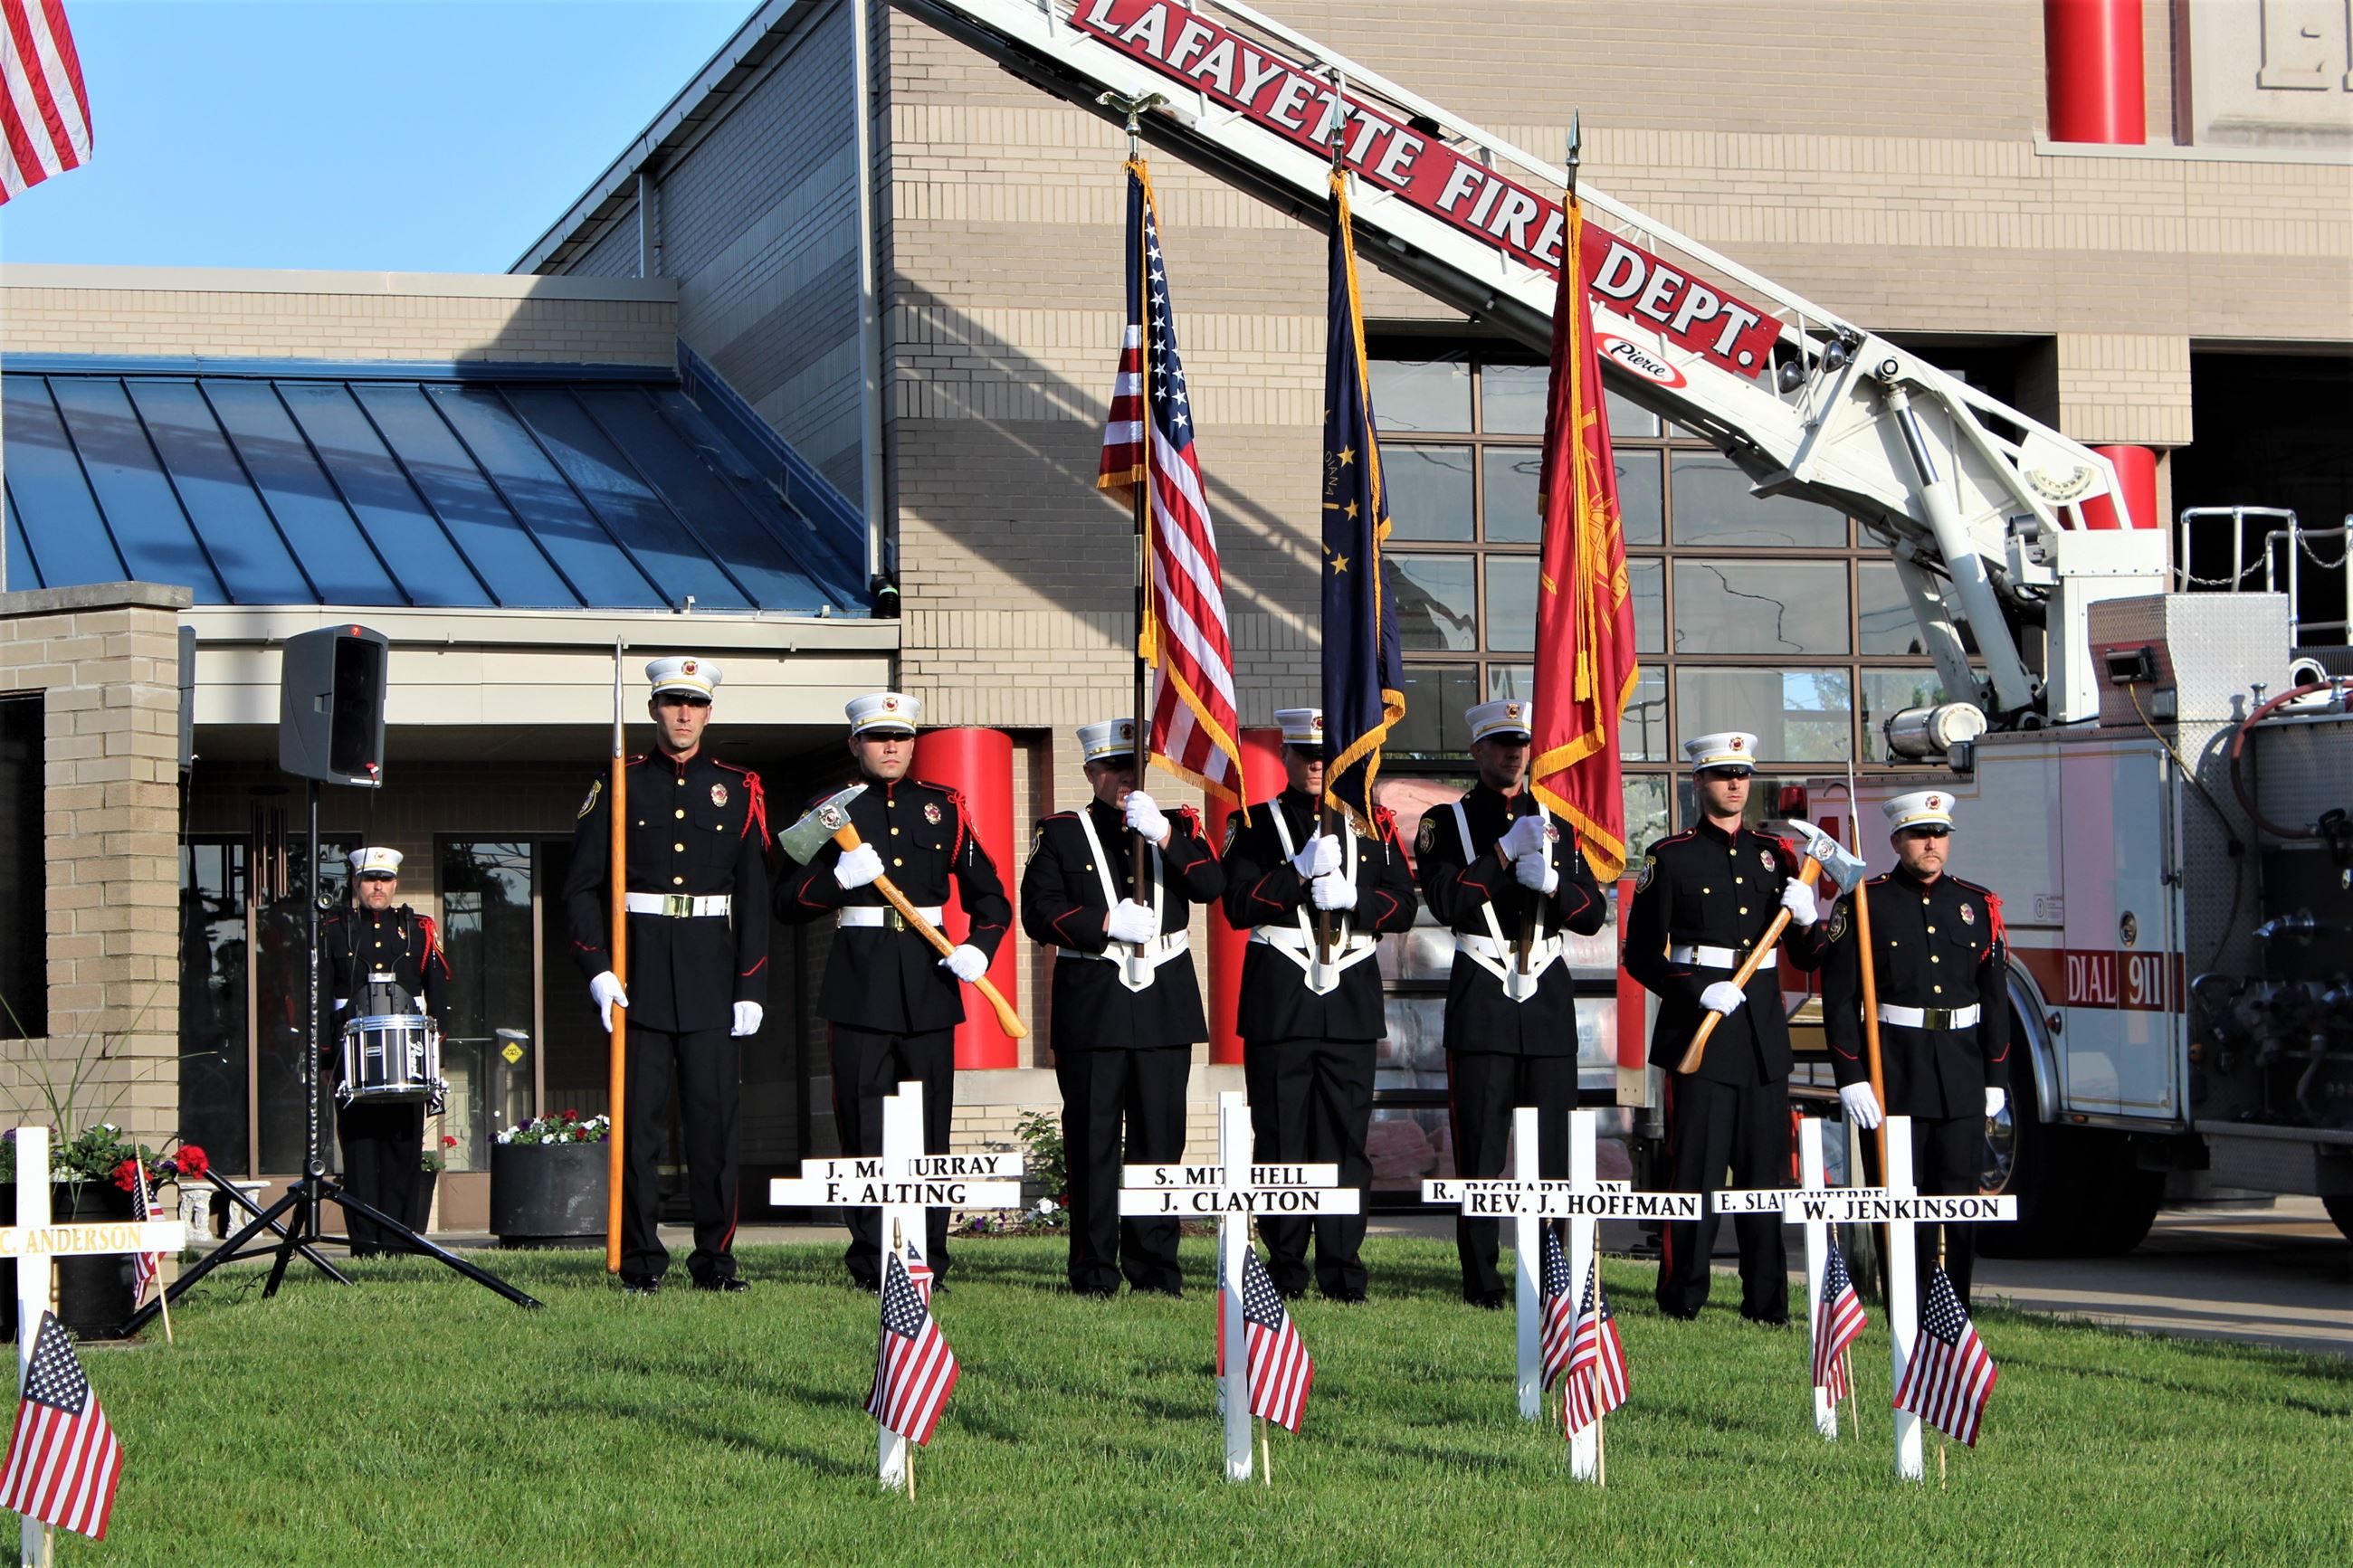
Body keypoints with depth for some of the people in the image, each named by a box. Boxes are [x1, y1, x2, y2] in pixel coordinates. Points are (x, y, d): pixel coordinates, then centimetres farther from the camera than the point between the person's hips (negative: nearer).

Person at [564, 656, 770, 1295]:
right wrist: (597, 969, -7)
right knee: (639, 1118, -2)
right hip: (639, 971, -1)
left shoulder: (737, 790, 9)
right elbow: (581, 887, 5)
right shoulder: (619, 786, 5)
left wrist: (750, 989, 1)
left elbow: (753, 896, 8)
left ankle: (716, 1260, 7)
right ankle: (640, 1261, 3)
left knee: (713, 1117, 1)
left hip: (713, 971, 1)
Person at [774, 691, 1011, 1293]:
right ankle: (871, 1261, -1)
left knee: (930, 1125, 1)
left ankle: (929, 1260, 6)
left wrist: (979, 947, -1)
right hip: (858, 987, -2)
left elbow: (990, 894, 16)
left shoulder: (942, 807, 12)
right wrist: (838, 878, -15)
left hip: (929, 984, 2)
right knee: (864, 1129, -4)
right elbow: (788, 902, 2)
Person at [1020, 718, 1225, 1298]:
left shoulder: (1177, 825, 12)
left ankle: (1155, 1267, 8)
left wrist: (1163, 835, -18)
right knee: (1093, 1141, -2)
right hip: (1092, 1006, -2)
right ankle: (1094, 1273, 2)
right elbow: (1039, 912, -2)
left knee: (1159, 1137, 2)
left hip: (1166, 1005, 2)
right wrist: (1108, 923, -14)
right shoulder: (1061, 833, 7)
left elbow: (1210, 885, -5)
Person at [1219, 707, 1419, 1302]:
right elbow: (1238, 905, -5)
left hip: (1351, 998, 2)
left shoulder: (1373, 824, 13)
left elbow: (1402, 906, 6)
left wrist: (1353, 898, -12)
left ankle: (1343, 1270, 2)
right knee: (1281, 1139, -1)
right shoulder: (1254, 823, 7)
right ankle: (1285, 1269, 5)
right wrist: (1302, 872, -16)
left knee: (1346, 1137, 0)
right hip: (1278, 1001, -2)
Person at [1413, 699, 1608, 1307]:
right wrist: (1506, 850, -14)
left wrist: (1552, 882, -9)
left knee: (1552, 1149, 0)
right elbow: (1447, 901, -11)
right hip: (1480, 999, -3)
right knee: (1480, 1148, -4)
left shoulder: (1555, 825, 16)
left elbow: (1593, 913, 10)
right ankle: (1482, 1284, 0)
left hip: (1548, 999, 3)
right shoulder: (1445, 822, 5)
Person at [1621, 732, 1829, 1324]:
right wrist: (1699, 992, -15)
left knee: (1765, 1167, 3)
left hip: (1766, 1031, 4)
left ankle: (1766, 1299, 8)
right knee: (1696, 1165, -6)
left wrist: (1806, 919, -6)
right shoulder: (1670, 857, 2)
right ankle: (1682, 1297, 0)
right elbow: (1641, 954, -1)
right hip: (1698, 1028, -4)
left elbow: (1808, 958, 16)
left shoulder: (1775, 854, 15)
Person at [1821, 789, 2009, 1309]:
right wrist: (1851, 1078, -11)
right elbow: (1839, 997, -4)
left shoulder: (1977, 905, 11)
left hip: (1962, 1074, 3)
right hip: (1892, 1070, -3)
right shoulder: (1864, 903, 0)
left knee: (1961, 1193, 2)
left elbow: (1995, 999, 13)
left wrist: (1995, 1079, 8)